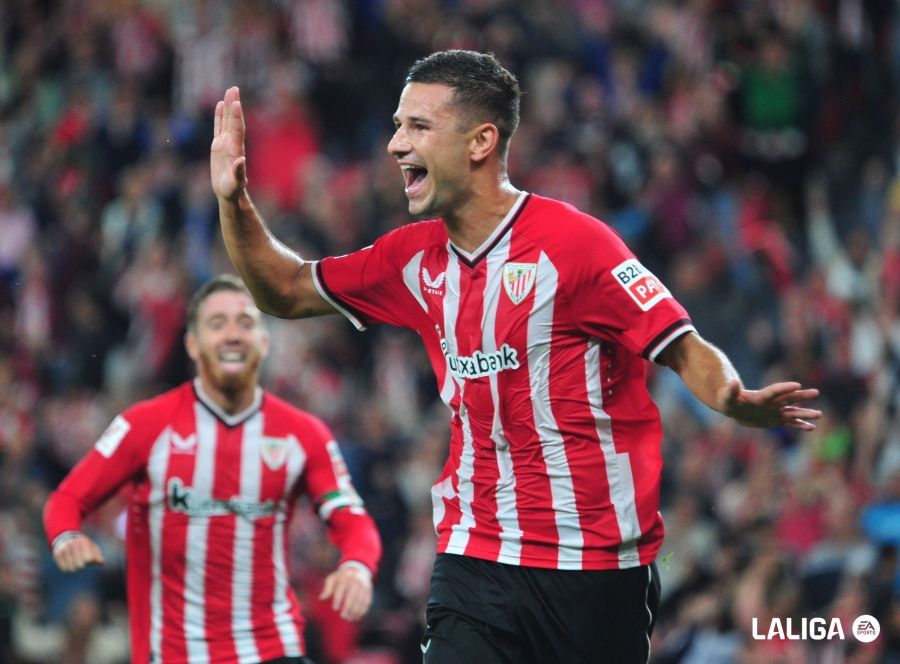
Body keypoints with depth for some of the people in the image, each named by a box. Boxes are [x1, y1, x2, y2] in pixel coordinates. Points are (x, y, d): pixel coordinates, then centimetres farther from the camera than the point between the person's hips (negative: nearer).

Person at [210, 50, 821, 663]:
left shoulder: (572, 241, -11)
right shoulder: (416, 258, 8)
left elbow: (687, 352, -14)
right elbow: (288, 291, 21)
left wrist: (739, 402, -35)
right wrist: (234, 200, 7)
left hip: (598, 570, -4)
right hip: (474, 562, 5)